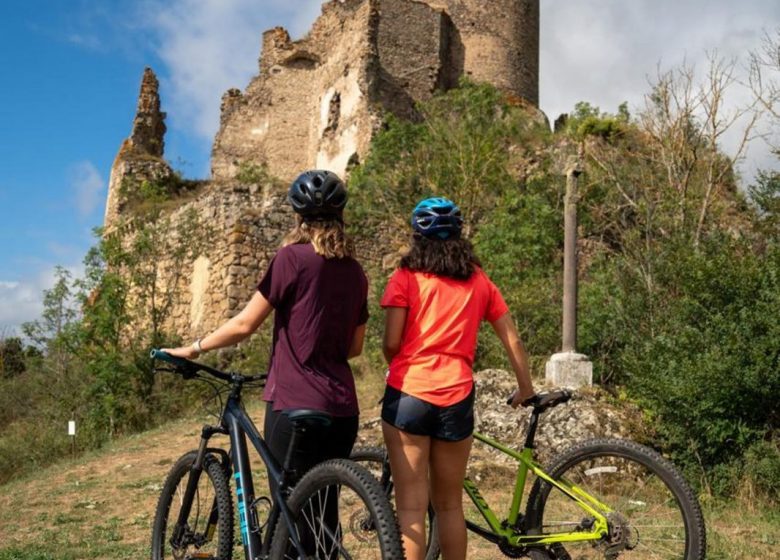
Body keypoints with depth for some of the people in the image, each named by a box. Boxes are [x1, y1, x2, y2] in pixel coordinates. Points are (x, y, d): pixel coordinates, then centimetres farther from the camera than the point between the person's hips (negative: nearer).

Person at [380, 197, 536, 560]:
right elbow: (512, 340, 12)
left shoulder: (405, 277, 0)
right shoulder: (478, 281, 10)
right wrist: (526, 389, 24)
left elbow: (390, 343, -6)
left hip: (408, 394, -3)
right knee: (449, 505, 17)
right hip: (457, 399, 3)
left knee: (411, 507, 1)